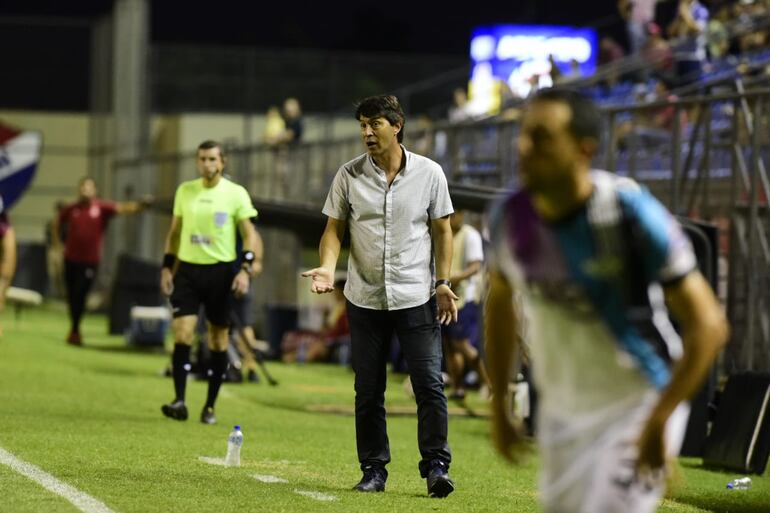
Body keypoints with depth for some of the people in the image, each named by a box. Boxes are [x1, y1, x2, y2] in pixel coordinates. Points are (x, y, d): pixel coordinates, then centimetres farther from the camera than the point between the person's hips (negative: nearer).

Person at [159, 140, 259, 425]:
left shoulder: (236, 194, -2)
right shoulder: (184, 191, 7)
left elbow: (249, 234, -1)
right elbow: (175, 231, 15)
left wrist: (246, 269, -13)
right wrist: (167, 267, 9)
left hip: (220, 271, -2)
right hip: (187, 269, 2)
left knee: (218, 339, 4)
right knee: (182, 334, -12)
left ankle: (210, 407, 12)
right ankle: (179, 401, -14)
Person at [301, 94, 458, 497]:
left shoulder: (429, 173, -1)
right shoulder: (349, 175, 1)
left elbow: (442, 230, 6)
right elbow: (334, 228, 5)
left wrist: (443, 283, -2)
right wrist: (327, 267, -13)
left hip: (418, 298, -1)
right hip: (364, 300, 2)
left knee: (429, 384, -9)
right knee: (368, 391, 4)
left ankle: (436, 467, -5)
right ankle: (374, 470, 12)